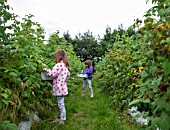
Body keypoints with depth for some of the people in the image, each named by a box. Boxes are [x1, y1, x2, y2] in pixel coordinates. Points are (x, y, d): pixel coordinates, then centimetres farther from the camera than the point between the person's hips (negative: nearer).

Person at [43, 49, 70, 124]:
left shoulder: (59, 65, -16)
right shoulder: (65, 65, 12)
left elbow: (52, 74, -20)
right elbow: (68, 75, 20)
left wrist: (45, 70, -8)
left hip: (59, 88, -10)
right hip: (62, 87, 10)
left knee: (61, 104, 0)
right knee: (59, 104, 19)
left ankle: (62, 120, 11)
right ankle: (59, 118, 31)